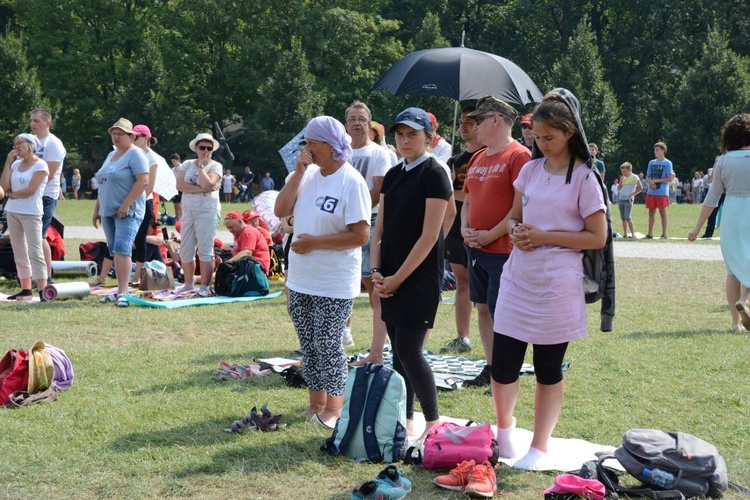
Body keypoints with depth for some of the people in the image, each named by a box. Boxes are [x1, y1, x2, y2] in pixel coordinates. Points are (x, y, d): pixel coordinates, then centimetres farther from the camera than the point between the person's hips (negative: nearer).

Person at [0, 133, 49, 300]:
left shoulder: (40, 165, -7)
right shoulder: (15, 164, 12)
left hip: (31, 213, -7)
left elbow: (30, 191, -15)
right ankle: (26, 290, 14)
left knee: (34, 252, -12)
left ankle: (42, 291, -14)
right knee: (19, 252, 9)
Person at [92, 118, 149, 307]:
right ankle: (120, 290, 15)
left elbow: (143, 181, -19)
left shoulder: (135, 154, -8)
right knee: (115, 253, 10)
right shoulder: (111, 155, 20)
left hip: (127, 212, -9)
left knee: (122, 250, -19)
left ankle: (122, 293, -23)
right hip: (108, 212, 9)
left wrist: (126, 205, -22)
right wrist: (97, 210, 21)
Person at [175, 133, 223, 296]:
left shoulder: (216, 166, -1)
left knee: (205, 250, -7)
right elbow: (180, 185, -6)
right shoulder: (187, 164, 10)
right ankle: (188, 284, 20)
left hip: (207, 212, -5)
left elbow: (206, 184, -19)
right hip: (188, 211, 5)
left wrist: (201, 166, -8)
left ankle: (205, 287, -5)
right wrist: (201, 188, -14)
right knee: (186, 250, 8)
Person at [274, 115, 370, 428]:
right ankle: (315, 405, 26)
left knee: (327, 346, -2)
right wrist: (299, 172, -8)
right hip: (300, 281, 7)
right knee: (309, 345, 14)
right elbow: (280, 211, -1)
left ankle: (333, 410, 12)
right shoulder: (308, 174, 7)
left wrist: (314, 242, -18)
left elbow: (361, 236, -20)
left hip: (335, 285, -7)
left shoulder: (352, 182, -15)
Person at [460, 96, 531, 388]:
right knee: (483, 308, 13)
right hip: (475, 248, 8)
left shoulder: (519, 156, -11)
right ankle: (490, 367, 22)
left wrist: (491, 235, -18)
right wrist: (465, 230, 2)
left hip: (503, 249, -8)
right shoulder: (477, 158, 14)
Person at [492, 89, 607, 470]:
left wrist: (546, 236, -15)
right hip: (518, 279, 4)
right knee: (503, 367, 2)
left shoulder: (584, 178, -7)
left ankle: (539, 447, 19)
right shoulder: (531, 169, 8)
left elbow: (598, 237, -8)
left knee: (548, 371, 7)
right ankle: (504, 426, 27)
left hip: (557, 285, -4)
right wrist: (516, 231, -5)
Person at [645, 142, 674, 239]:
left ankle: (664, 234, 3)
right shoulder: (651, 162, 12)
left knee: (662, 213, -1)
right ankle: (650, 233, 14)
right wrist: (651, 182, -8)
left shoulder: (667, 163, -4)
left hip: (662, 193, -5)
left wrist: (656, 180, -13)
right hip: (651, 192, 5)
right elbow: (647, 177, 14)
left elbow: (669, 179, -9)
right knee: (651, 212, 8)